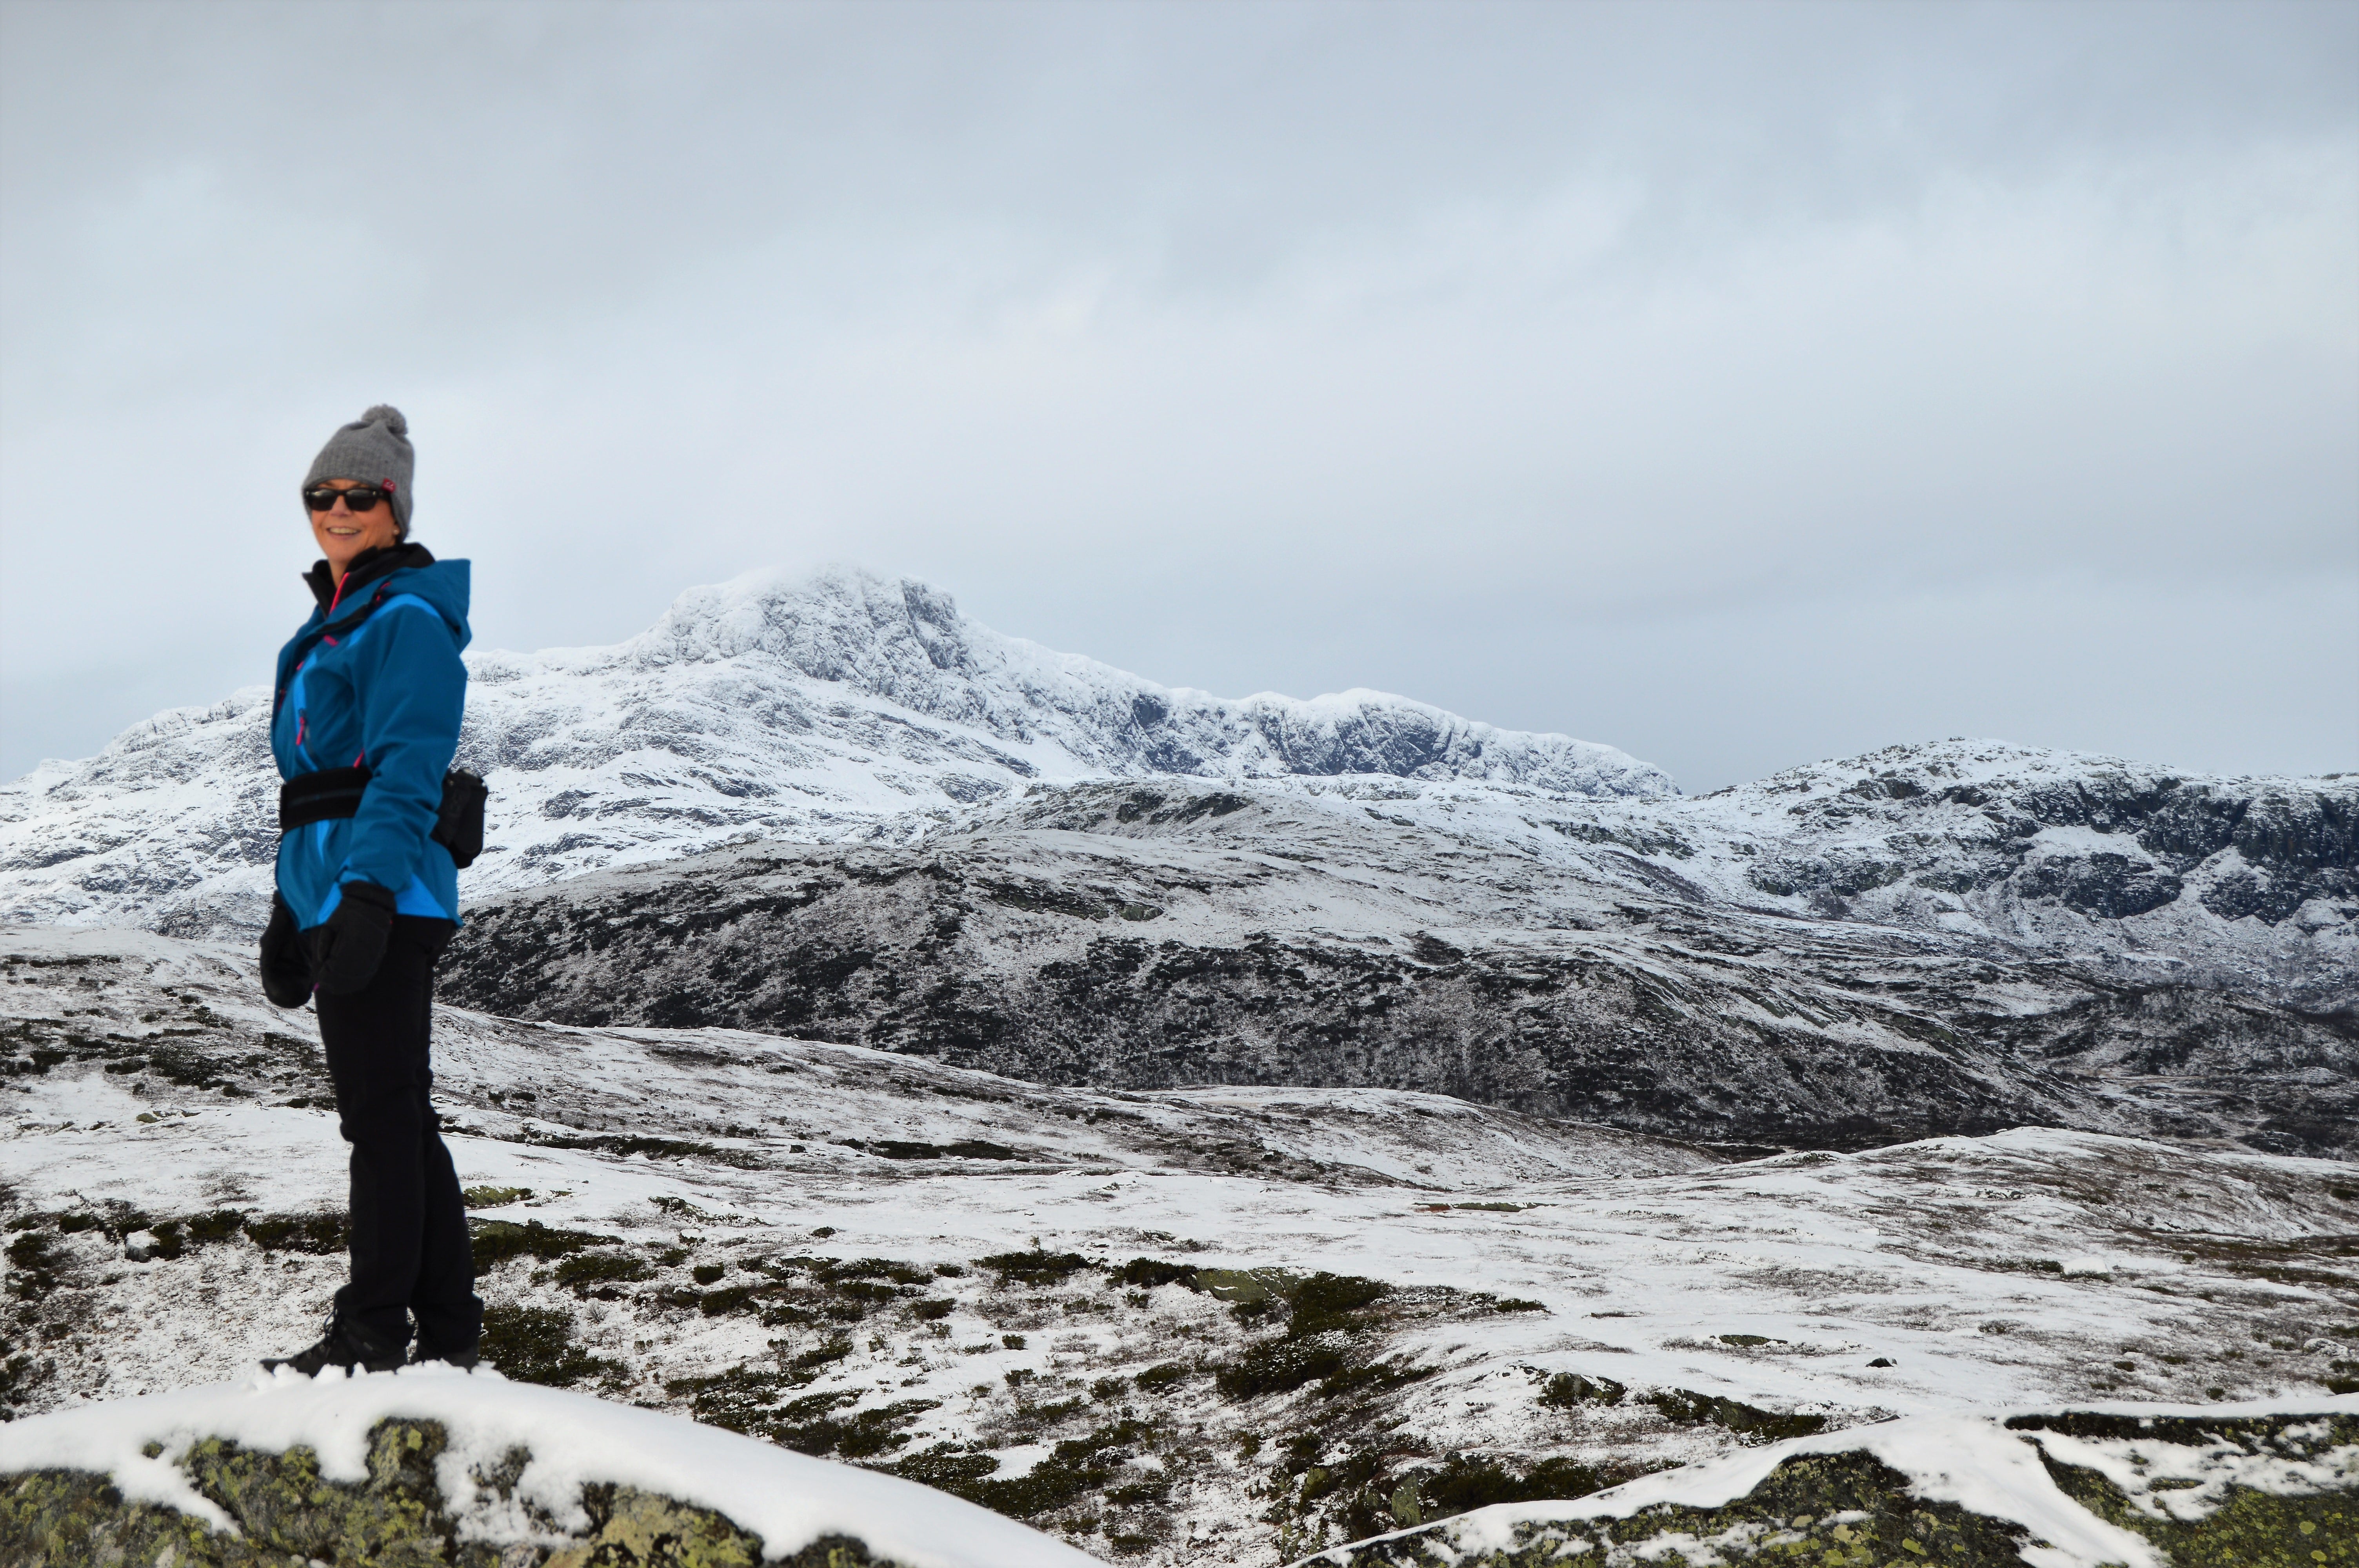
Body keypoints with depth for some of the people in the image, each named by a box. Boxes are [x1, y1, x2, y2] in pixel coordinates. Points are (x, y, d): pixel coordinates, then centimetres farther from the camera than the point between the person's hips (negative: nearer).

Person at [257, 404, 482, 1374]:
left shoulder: (407, 618, -8)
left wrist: (367, 892, -26)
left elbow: (408, 773, -17)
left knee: (380, 1116, -6)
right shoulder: (330, 623, 21)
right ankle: (448, 1329, 17)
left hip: (384, 899, -10)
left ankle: (374, 1332, -1)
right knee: (396, 1116, 11)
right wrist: (289, 915, 22)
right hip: (334, 899, 10)